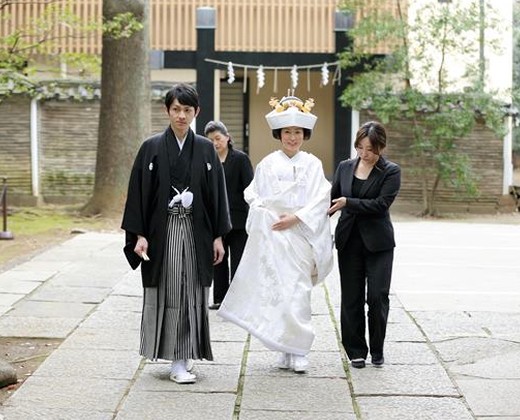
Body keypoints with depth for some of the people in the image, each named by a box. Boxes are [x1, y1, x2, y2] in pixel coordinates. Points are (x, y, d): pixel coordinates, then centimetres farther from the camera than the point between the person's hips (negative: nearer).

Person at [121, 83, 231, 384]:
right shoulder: (152, 148, 1)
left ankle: (182, 358, 11)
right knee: (166, 294, 1)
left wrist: (218, 236, 2)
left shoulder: (206, 149, 5)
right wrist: (139, 235, -8)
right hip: (162, 232, -1)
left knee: (192, 294, 1)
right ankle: (179, 359, 10)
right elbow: (139, 192, -1)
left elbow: (217, 194, 6)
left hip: (196, 232, 1)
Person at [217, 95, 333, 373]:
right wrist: (267, 214, -8)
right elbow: (253, 196, 8)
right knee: (274, 290, -2)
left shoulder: (312, 164, 4)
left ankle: (297, 352, -1)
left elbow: (321, 199, -3)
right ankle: (286, 350, 6)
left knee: (297, 292, -5)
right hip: (271, 235, 1)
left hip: (300, 233, -1)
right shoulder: (267, 164, 7)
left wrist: (295, 218, -12)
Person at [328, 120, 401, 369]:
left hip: (377, 242, -3)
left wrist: (348, 203, -18)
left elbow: (381, 204, -15)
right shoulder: (345, 167, 8)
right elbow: (332, 198, 14)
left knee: (378, 296, -4)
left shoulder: (391, 172, -4)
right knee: (351, 298, 5)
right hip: (349, 241, 3)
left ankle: (377, 350, 13)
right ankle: (356, 351, 15)